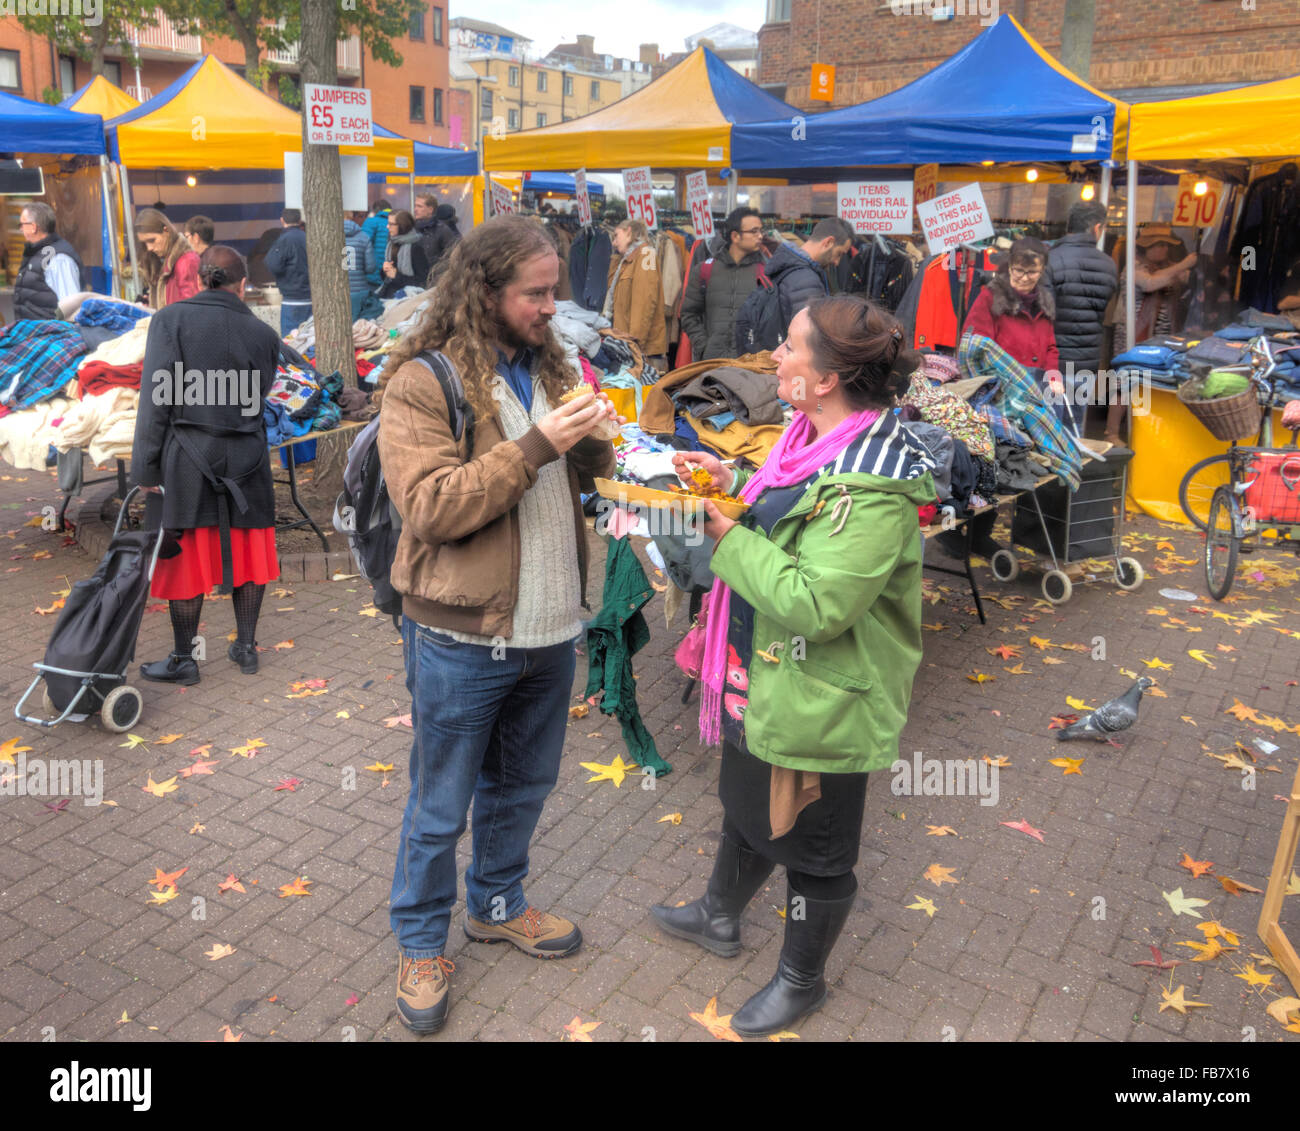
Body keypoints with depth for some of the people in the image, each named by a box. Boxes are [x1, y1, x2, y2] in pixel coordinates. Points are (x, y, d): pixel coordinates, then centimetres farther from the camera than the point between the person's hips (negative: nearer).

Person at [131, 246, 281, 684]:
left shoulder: (172, 319, -6)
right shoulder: (263, 333, 3)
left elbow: (157, 399, -9)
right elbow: (258, 398, 7)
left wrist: (146, 470, -6)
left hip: (187, 458, -2)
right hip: (246, 460, 3)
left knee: (187, 558, 6)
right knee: (247, 554, 14)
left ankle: (183, 661, 17)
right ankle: (246, 648, 24)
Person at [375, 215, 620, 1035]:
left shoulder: (546, 366, 8)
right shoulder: (423, 383, -13)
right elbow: (431, 508, -22)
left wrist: (595, 445, -7)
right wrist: (536, 444, -26)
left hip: (551, 627, 7)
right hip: (463, 638, -6)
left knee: (525, 784, 23)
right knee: (441, 809, 11)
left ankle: (498, 902, 45)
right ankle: (422, 943, 32)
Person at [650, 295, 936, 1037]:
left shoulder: (873, 488, -30)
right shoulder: (818, 439, 1)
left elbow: (816, 605, -33)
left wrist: (730, 538, -24)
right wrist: (732, 484, 1)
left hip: (820, 702, -10)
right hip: (764, 676, 10)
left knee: (812, 845, 14)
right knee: (747, 802, 30)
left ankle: (802, 980, 40)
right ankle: (720, 917, 56)